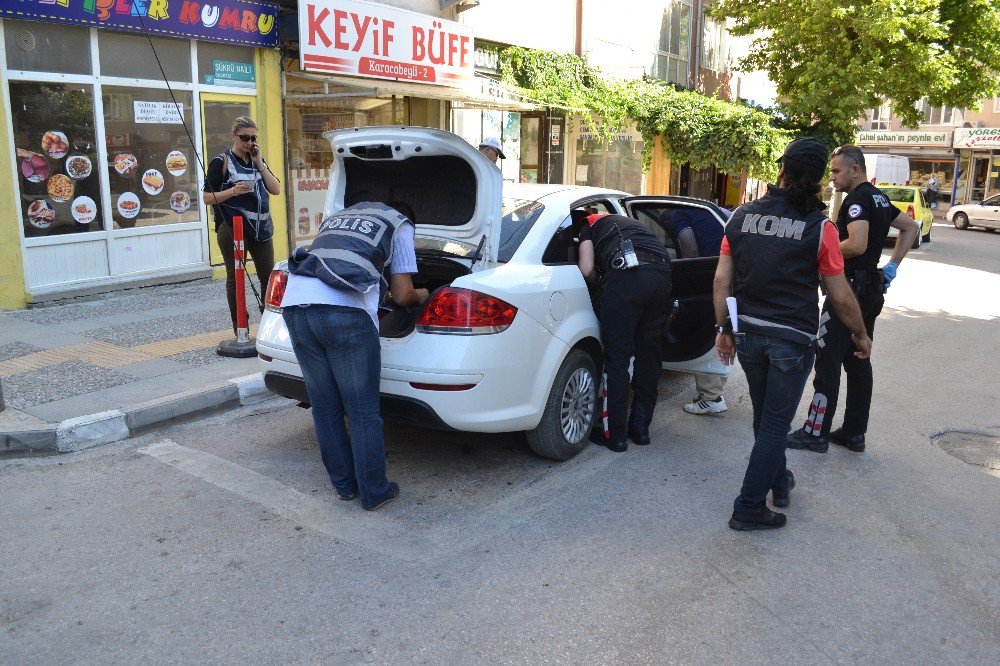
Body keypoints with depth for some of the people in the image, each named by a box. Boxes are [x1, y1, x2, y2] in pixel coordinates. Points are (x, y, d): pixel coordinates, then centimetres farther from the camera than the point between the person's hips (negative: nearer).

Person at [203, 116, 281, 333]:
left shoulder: (257, 160, 14)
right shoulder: (222, 162, -3)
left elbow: (276, 189, 2)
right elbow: (207, 197, -6)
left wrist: (260, 163, -5)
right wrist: (233, 191, -20)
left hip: (260, 227, 5)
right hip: (232, 228, -5)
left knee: (269, 276, 6)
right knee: (236, 278, 1)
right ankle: (240, 330, 8)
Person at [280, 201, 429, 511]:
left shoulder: (338, 217, 36)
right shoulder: (400, 224, 21)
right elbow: (402, 296, 16)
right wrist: (420, 295, 39)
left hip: (294, 299, 6)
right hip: (343, 310, -6)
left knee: (324, 406, 16)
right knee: (363, 411, 7)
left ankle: (345, 485, 30)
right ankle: (373, 493, 19)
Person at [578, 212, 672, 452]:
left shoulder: (590, 224, 23)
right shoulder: (629, 224, 39)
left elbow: (586, 269, 8)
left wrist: (598, 278, 29)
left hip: (627, 276, -6)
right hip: (662, 275, 6)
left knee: (617, 358, 2)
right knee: (648, 354, 15)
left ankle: (615, 435, 7)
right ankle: (640, 428, 24)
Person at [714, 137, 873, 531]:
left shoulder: (742, 217, -1)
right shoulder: (819, 227, -10)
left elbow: (721, 280, 0)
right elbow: (840, 296, -5)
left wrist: (723, 328, 10)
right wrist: (860, 334, 11)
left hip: (748, 334, 4)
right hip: (792, 339, -4)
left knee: (765, 416, 22)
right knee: (775, 424, 7)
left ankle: (779, 482, 41)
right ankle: (749, 508, 11)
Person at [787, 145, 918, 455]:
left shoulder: (857, 199, -15)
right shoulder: (878, 197, 15)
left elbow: (857, 245, -27)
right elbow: (911, 227, 26)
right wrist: (892, 266, 18)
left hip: (851, 287, -10)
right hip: (872, 289, 10)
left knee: (828, 361, -5)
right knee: (858, 362, 12)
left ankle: (816, 433, -1)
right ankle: (854, 432, 19)